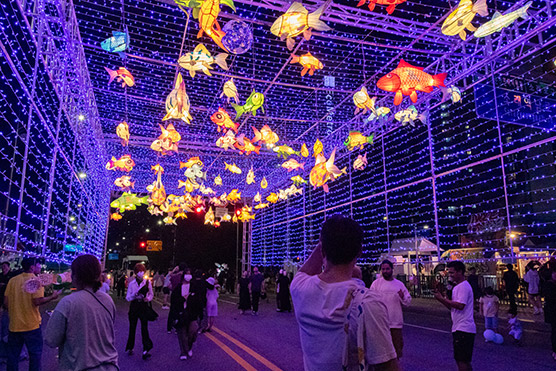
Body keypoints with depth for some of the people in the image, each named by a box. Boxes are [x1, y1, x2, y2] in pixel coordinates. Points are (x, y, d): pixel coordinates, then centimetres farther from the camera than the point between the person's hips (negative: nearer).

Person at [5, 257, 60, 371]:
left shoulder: (12, 280, 2)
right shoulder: (35, 280, -13)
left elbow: (6, 302, 3)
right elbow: (37, 301, -21)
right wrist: (52, 297, -8)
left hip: (14, 324, 5)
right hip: (31, 325, -5)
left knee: (13, 354, 17)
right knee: (35, 354, 9)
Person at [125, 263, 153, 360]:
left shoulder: (147, 282, 2)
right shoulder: (131, 284, 2)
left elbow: (151, 294, 9)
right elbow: (127, 298, 0)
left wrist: (148, 298, -12)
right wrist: (135, 294, -19)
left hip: (144, 305, -1)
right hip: (134, 306, 1)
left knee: (144, 327, -9)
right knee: (132, 327, 9)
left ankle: (146, 350, -11)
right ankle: (130, 348, 27)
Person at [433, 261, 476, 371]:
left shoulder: (464, 286, -14)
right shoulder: (457, 287, 18)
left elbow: (460, 305, -25)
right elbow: (452, 307, 19)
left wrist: (442, 299, -18)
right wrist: (441, 298, 5)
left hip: (463, 329, -10)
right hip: (458, 328, 10)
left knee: (461, 360, -7)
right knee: (464, 360, 16)